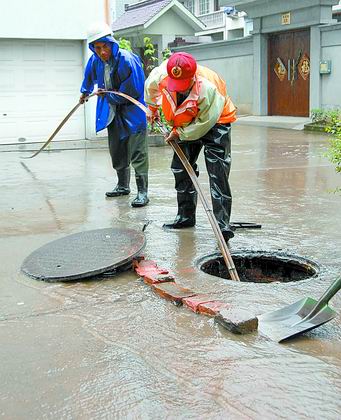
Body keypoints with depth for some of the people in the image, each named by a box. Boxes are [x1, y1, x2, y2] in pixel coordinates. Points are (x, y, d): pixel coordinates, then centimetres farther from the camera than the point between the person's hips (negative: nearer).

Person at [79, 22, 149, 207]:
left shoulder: (127, 60, -24)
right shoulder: (95, 61, -4)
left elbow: (131, 93, -23)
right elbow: (89, 76, 21)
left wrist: (107, 95, -13)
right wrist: (85, 92, 39)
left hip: (132, 110, -7)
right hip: (112, 112, 7)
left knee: (137, 153, -10)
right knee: (116, 152, 17)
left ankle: (142, 191, -6)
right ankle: (123, 185, 32)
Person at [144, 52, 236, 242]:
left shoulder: (207, 87, -38)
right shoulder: (160, 75, -23)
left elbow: (206, 121, -28)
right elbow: (151, 87, 4)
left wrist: (179, 133, -20)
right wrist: (153, 108, 21)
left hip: (214, 122, -6)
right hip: (186, 126, 6)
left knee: (218, 173, -16)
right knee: (181, 169, 8)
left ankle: (223, 223, -17)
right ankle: (186, 216, 22)